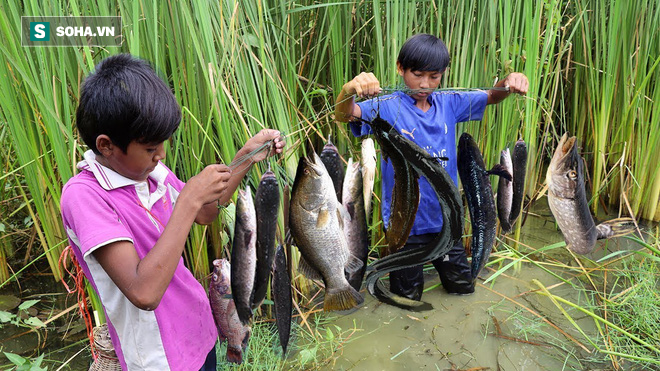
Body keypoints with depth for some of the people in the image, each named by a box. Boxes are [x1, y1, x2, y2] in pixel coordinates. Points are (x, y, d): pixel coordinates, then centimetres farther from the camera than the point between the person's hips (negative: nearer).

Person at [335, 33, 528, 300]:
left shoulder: (448, 103, 1)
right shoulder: (388, 107, -14)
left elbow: (491, 97, 5)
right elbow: (343, 115, -27)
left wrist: (508, 83, -19)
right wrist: (350, 89, -49)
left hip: (445, 216, 5)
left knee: (463, 287, 24)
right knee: (408, 296, 16)